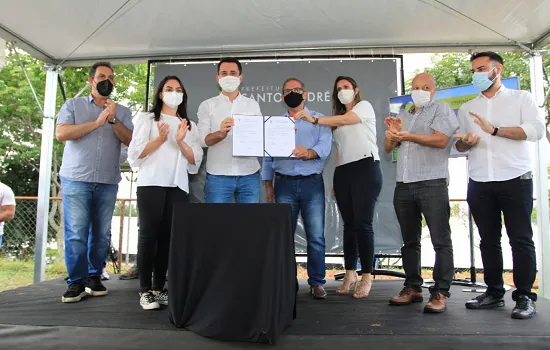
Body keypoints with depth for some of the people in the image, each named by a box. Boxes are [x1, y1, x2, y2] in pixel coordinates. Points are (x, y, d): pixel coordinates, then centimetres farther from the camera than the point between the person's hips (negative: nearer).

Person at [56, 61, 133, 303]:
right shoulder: (73, 105, 10)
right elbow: (61, 133, -5)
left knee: (102, 234, 3)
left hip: (108, 182, 2)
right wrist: (97, 122, -10)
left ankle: (94, 278, 14)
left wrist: (113, 120, -11)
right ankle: (76, 282, 3)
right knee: (76, 233, -6)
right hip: (76, 179, -2)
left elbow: (130, 141, 2)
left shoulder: (122, 111, 14)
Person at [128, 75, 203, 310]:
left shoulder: (189, 125, 18)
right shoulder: (146, 119, 11)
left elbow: (195, 161, 8)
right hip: (151, 183, -2)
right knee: (148, 234, -5)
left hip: (178, 186, 3)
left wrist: (180, 141, -8)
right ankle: (145, 290, 1)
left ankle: (159, 288, 8)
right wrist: (160, 139, -11)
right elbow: (134, 154, 1)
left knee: (168, 236, 0)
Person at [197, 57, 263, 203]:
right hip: (218, 175, -1)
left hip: (249, 174, 2)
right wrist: (220, 133, -21)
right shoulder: (207, 105, 7)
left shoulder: (253, 105, 11)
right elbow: (202, 140, -2)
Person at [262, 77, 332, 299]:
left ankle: (316, 283, 9)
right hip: (284, 184, 2)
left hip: (312, 183, -1)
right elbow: (267, 156, 12)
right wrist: (268, 185, 5)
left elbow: (325, 146, -9)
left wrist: (309, 152, -30)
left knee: (316, 236, -2)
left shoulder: (319, 120, 8)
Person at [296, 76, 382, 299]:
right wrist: (334, 181, 8)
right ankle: (350, 274, 10)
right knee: (349, 224, 5)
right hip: (342, 172, 6)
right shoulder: (338, 118, 24)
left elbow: (345, 120, -12)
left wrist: (314, 119, -21)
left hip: (365, 167, -6)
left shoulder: (365, 106, 9)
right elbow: (339, 150, 17)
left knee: (363, 223, -10)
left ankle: (367, 277, -5)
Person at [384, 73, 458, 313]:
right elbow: (387, 148, 17)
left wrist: (408, 136, -17)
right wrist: (393, 133, -2)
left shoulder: (442, 109, 5)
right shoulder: (402, 116, 22)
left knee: (441, 240, -6)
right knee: (410, 240, 9)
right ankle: (413, 287, 16)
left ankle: (440, 292, -2)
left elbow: (441, 140, -12)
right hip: (403, 186, 6)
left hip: (432, 183, -5)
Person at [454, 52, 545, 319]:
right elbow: (459, 146, 16)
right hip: (479, 184, 4)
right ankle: (494, 292, 17)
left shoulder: (521, 98, 7)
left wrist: (495, 130, -14)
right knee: (488, 240, 8)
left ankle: (524, 296, 7)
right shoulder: (466, 108, 18)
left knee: (521, 239, -1)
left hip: (515, 180, -3)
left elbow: (536, 130, -8)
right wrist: (466, 142, -7)